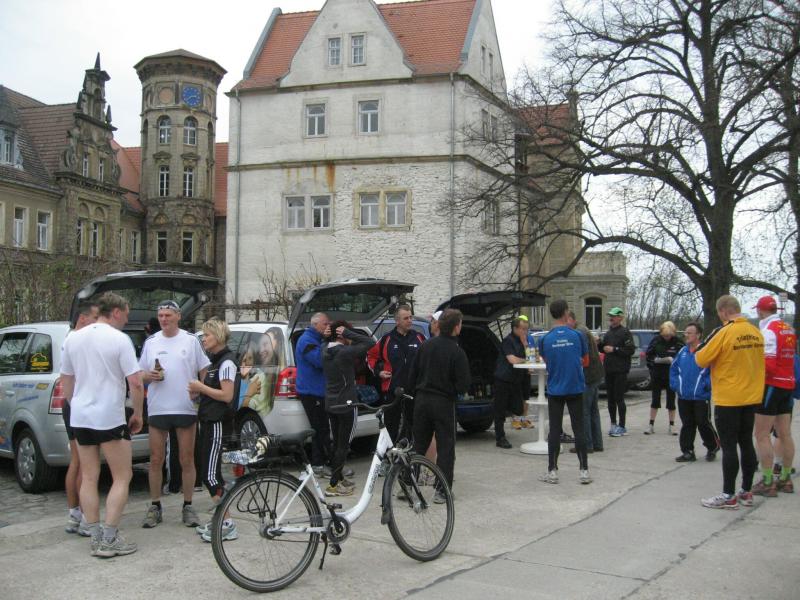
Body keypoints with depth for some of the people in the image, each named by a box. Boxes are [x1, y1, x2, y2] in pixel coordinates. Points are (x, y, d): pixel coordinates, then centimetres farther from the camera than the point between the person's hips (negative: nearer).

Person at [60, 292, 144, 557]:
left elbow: (66, 381, 14)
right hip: (110, 418, -6)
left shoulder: (72, 339, 7)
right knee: (122, 477, 4)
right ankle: (109, 539, 0)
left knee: (89, 478, 11)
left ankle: (96, 538, 14)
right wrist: (137, 414, -1)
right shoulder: (119, 339, -11)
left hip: (80, 417, 6)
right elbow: (135, 383, -13)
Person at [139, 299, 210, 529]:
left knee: (187, 460, 4)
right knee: (156, 460, 6)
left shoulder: (191, 340, 2)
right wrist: (149, 376, -9)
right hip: (157, 409, 2)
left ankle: (188, 506, 14)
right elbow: (141, 375, 13)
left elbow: (204, 371, 3)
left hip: (186, 409, -2)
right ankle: (155, 506, 17)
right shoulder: (151, 342, 9)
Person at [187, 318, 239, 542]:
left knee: (210, 475, -10)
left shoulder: (226, 362, -13)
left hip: (217, 423, -10)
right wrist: (198, 390, 7)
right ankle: (220, 521, 19)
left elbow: (227, 395, -19)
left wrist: (201, 387, -11)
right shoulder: (215, 360, 18)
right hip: (209, 422, 10)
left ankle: (227, 524, -7)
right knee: (211, 474, 12)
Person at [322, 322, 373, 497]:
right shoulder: (345, 352, -20)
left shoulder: (325, 349, 3)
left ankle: (338, 477, 28)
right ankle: (333, 485, -1)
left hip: (330, 403, 8)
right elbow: (369, 342, -21)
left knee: (337, 443, 18)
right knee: (344, 445, -1)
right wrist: (347, 333, -17)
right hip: (346, 404, -8)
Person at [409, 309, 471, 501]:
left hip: (422, 400, 5)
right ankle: (442, 491, 4)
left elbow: (413, 373, 6)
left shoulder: (426, 345, 2)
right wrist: (455, 390, 8)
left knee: (418, 445, 15)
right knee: (445, 447, 4)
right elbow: (464, 384, -14)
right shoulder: (457, 352, -13)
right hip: (444, 403, -5)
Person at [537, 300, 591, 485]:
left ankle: (552, 471, 8)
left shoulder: (545, 339, -5)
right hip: (575, 389, 0)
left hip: (555, 390, 0)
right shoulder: (578, 335, -6)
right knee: (578, 429, 5)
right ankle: (583, 471, 8)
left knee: (555, 430, 5)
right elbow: (585, 362, 7)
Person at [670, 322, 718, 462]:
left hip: (701, 397, -6)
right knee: (687, 425, 10)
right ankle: (688, 452, 17)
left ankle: (713, 448, 23)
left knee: (703, 424, 2)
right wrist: (675, 384, 8)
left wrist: (706, 385, -14)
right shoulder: (682, 352, 9)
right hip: (683, 397, 6)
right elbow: (673, 368, 18)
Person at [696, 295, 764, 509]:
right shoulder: (756, 333, 3)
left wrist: (699, 351, 6)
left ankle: (728, 495, 3)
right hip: (751, 397, 7)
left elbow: (701, 360, -13)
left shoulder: (723, 332, -17)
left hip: (728, 399, -7)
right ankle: (746, 492, 21)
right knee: (746, 443, 13)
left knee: (729, 446, -1)